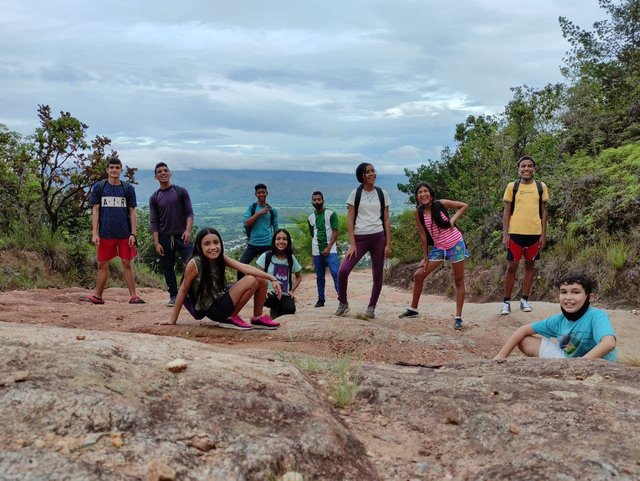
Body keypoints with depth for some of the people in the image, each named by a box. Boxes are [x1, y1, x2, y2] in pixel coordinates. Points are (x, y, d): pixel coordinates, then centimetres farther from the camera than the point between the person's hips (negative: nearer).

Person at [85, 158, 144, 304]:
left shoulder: (128, 188, 5)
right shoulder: (99, 187, 5)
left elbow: (132, 212, 5)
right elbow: (95, 211, 4)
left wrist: (133, 234, -3)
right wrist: (94, 233, -4)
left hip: (125, 234, 0)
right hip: (105, 234, 0)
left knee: (127, 264, 2)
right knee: (102, 265, 7)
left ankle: (133, 296, 6)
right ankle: (98, 296, 17)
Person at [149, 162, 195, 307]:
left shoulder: (181, 191, 5)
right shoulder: (154, 198, 8)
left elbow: (189, 212, 0)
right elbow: (153, 221, 5)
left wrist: (188, 230, -16)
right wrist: (156, 242, -5)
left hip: (182, 236, -2)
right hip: (164, 238, 2)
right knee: (168, 269, 4)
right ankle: (174, 296, 13)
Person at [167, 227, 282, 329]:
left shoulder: (221, 258, -4)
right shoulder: (194, 264, -22)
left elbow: (245, 267, -14)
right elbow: (183, 290, -13)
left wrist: (272, 278, -23)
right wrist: (173, 320, -7)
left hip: (221, 299, 7)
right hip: (211, 309, -7)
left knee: (261, 280, -1)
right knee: (251, 281, -19)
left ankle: (258, 318, 13)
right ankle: (231, 318, -4)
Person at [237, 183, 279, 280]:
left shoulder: (272, 210, 6)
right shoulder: (251, 207, 4)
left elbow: (276, 229, 11)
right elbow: (246, 223, -10)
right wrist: (259, 213, -14)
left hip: (268, 245, 1)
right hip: (253, 244, 0)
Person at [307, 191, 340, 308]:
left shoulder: (331, 214, -1)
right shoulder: (311, 218, 12)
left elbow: (335, 231, -6)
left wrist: (329, 247, -13)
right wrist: (313, 250, 11)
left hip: (330, 250, -4)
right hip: (317, 251, 4)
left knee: (335, 273, -15)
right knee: (319, 276, 8)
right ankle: (321, 300, 14)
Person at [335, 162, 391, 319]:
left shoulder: (382, 194, 8)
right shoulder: (355, 194, 3)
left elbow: (386, 220, 9)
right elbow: (350, 220, 0)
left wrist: (388, 244, 1)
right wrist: (352, 244, -7)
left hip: (378, 237, 2)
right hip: (359, 237, -1)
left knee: (377, 275, 2)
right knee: (343, 270, -14)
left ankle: (371, 308, 15)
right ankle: (343, 303, 5)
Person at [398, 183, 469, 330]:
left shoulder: (441, 204, -12)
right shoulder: (419, 213, -5)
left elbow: (464, 206, -2)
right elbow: (423, 235, -1)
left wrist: (454, 218, -16)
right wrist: (425, 257, 0)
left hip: (456, 244, -3)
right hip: (439, 248, 3)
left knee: (459, 281, 2)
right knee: (418, 275, 0)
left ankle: (458, 317, 7)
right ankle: (413, 309, 16)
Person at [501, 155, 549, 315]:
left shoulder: (541, 187, 6)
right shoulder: (512, 186, 2)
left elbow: (543, 211, 8)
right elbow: (506, 211, 2)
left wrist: (543, 234, 2)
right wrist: (505, 234, -5)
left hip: (535, 233, 2)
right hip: (515, 232, -2)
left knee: (530, 265, 9)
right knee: (512, 266, 0)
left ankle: (525, 299, 19)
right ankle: (506, 301, 8)